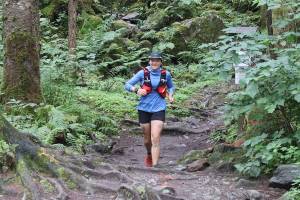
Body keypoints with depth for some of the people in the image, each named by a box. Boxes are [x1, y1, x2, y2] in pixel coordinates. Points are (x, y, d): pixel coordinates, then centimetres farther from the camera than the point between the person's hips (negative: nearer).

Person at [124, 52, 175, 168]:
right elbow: (127, 85, -2)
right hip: (144, 109, 1)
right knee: (147, 138, 15)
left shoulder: (166, 74, 0)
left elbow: (171, 87, 20)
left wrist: (170, 96, 0)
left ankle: (155, 166, -14)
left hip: (159, 109, -1)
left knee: (155, 139, -14)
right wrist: (136, 90, -22)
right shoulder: (143, 73, -5)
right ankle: (149, 155, 46)